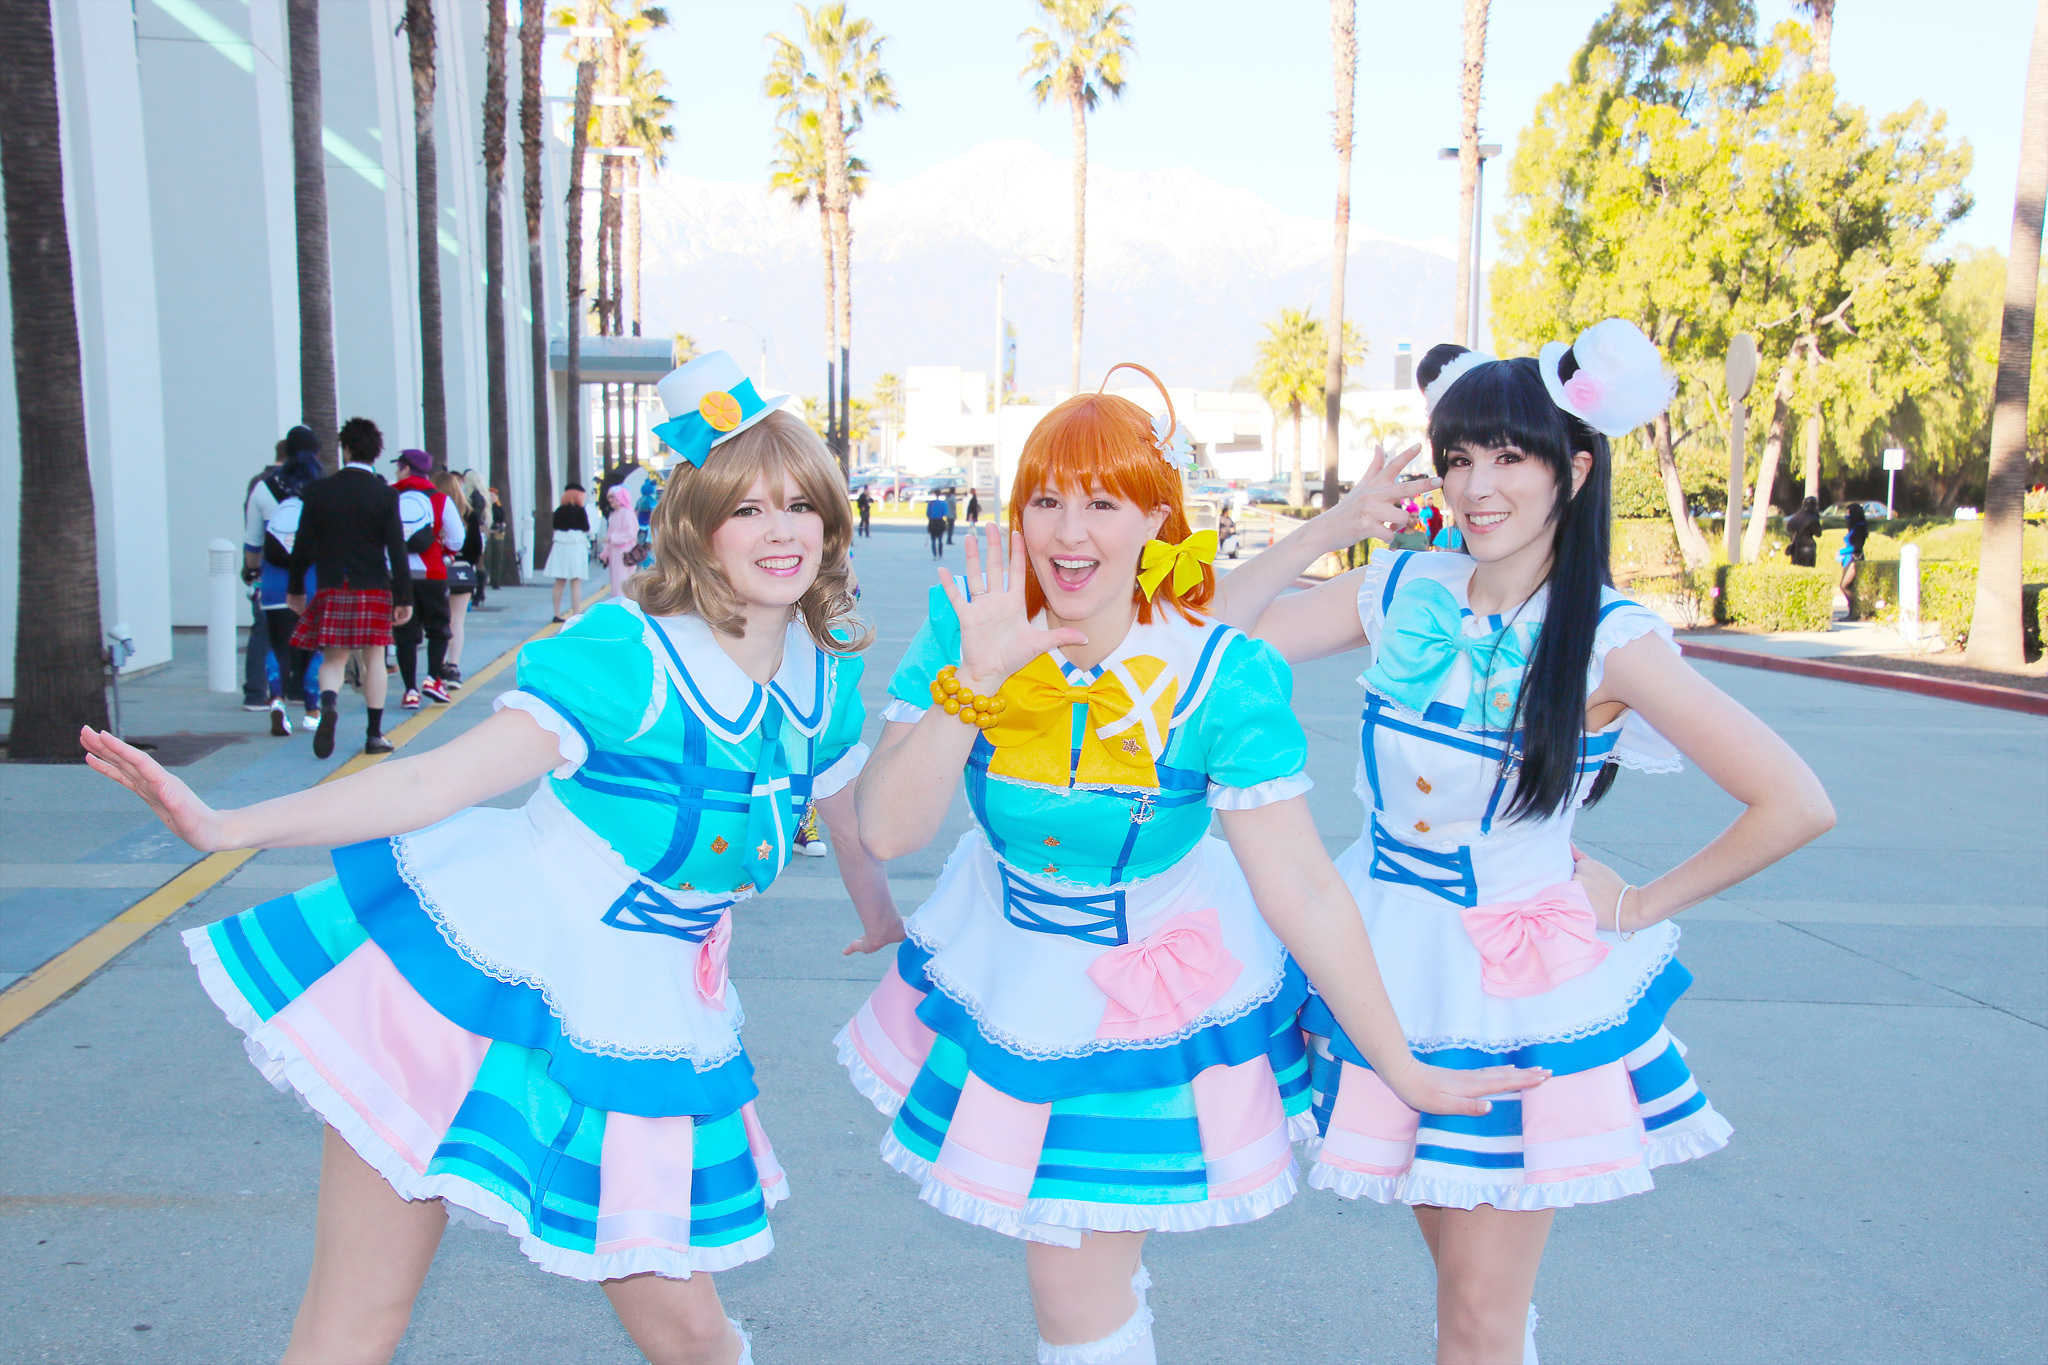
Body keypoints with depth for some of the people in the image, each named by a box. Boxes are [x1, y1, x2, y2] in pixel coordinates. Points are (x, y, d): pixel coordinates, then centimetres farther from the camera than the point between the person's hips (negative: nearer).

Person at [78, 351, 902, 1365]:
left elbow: (847, 805, 19)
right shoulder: (628, 654, -18)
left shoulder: (825, 673, 0)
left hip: (630, 1024, 5)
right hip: (471, 972, -4)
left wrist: (880, 916, 34)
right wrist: (227, 827, -31)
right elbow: (443, 776, -23)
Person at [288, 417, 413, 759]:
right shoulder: (385, 495, -5)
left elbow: (303, 545, 3)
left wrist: (295, 588, 14)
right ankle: (374, 735, 8)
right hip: (373, 589, -1)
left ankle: (329, 703, -22)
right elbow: (397, 550, -7)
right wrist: (404, 598, -3)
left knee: (333, 658, 9)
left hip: (331, 589, 1)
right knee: (373, 659, 7)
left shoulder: (317, 491, 0)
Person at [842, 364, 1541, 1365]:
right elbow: (885, 832, -22)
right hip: (1002, 976, 3)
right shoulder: (962, 633, -16)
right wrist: (977, 680, -32)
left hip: (1154, 993, -3)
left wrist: (1403, 1070, -16)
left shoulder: (1221, 678, -24)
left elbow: (1302, 891, -20)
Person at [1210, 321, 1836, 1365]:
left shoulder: (1608, 640, -14)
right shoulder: (1401, 590, -3)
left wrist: (1641, 906, -7)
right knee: (1455, 1258, 20)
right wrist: (1331, 527, -9)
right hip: (1388, 962, 4)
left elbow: (1797, 804, -13)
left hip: (1520, 979, -4)